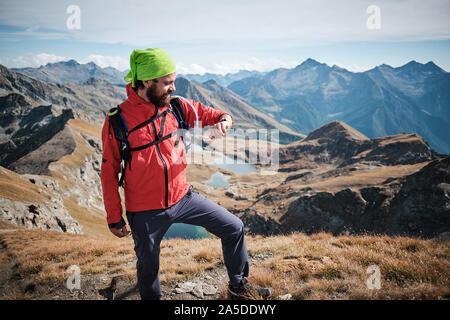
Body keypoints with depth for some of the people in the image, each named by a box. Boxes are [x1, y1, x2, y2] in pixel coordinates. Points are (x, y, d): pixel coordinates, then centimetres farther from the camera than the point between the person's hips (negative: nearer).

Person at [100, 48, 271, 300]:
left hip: (183, 197, 4)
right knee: (148, 266, 14)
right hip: (146, 212, -4)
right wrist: (114, 218, -5)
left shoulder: (176, 106, -4)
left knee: (233, 228, 7)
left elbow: (208, 114, 9)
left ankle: (239, 285, 28)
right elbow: (109, 172, -7)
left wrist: (224, 119, -17)